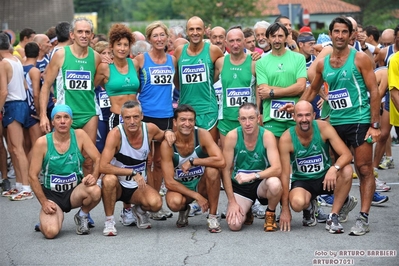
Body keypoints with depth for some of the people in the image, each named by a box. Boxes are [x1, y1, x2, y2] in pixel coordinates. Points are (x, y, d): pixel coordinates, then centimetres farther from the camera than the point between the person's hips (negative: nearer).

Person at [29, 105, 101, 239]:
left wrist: (94, 177, -25)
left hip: (75, 191, 2)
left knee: (95, 191, -33)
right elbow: (33, 175, -7)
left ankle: (82, 216, 2)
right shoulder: (42, 142, -10)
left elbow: (97, 159, -5)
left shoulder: (79, 135, -6)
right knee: (50, 232, -27)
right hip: (51, 195, -2)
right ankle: (47, 220, 14)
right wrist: (44, 202, -13)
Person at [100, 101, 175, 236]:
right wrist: (133, 172, -31)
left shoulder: (150, 129, -9)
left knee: (156, 203, -28)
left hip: (138, 187, 2)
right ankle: (109, 220, -14)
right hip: (117, 186, -2)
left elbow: (162, 135, 18)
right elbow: (103, 166, -30)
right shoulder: (116, 134, -22)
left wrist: (167, 133, -7)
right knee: (109, 179, -38)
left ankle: (140, 210, 10)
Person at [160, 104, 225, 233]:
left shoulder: (202, 135, -17)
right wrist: (197, 196, -24)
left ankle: (213, 217, -16)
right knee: (174, 202, -34)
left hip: (201, 184, 1)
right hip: (180, 187, -1)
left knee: (212, 170, -31)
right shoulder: (167, 144, -20)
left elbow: (220, 161, -29)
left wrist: (192, 162, -28)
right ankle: (184, 210, 7)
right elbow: (169, 182, -20)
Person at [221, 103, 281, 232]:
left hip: (261, 183, -1)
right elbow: (226, 170, -11)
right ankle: (246, 211, 18)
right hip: (239, 186, 1)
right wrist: (232, 202, -14)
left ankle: (270, 214, -2)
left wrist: (253, 176, -39)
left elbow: (277, 169, -26)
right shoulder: (232, 136, -15)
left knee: (275, 184, -36)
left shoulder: (267, 136, -16)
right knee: (234, 225, -21)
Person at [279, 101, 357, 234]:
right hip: (302, 182, -2)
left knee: (347, 170, -30)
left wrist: (334, 168, -43)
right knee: (297, 203, -35)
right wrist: (285, 210, -16)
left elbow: (347, 154, -19)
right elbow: (284, 174, -15)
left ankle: (333, 217, -14)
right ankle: (309, 207, 6)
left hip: (325, 177, 2)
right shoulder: (286, 139, -17)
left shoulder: (323, 127, -15)